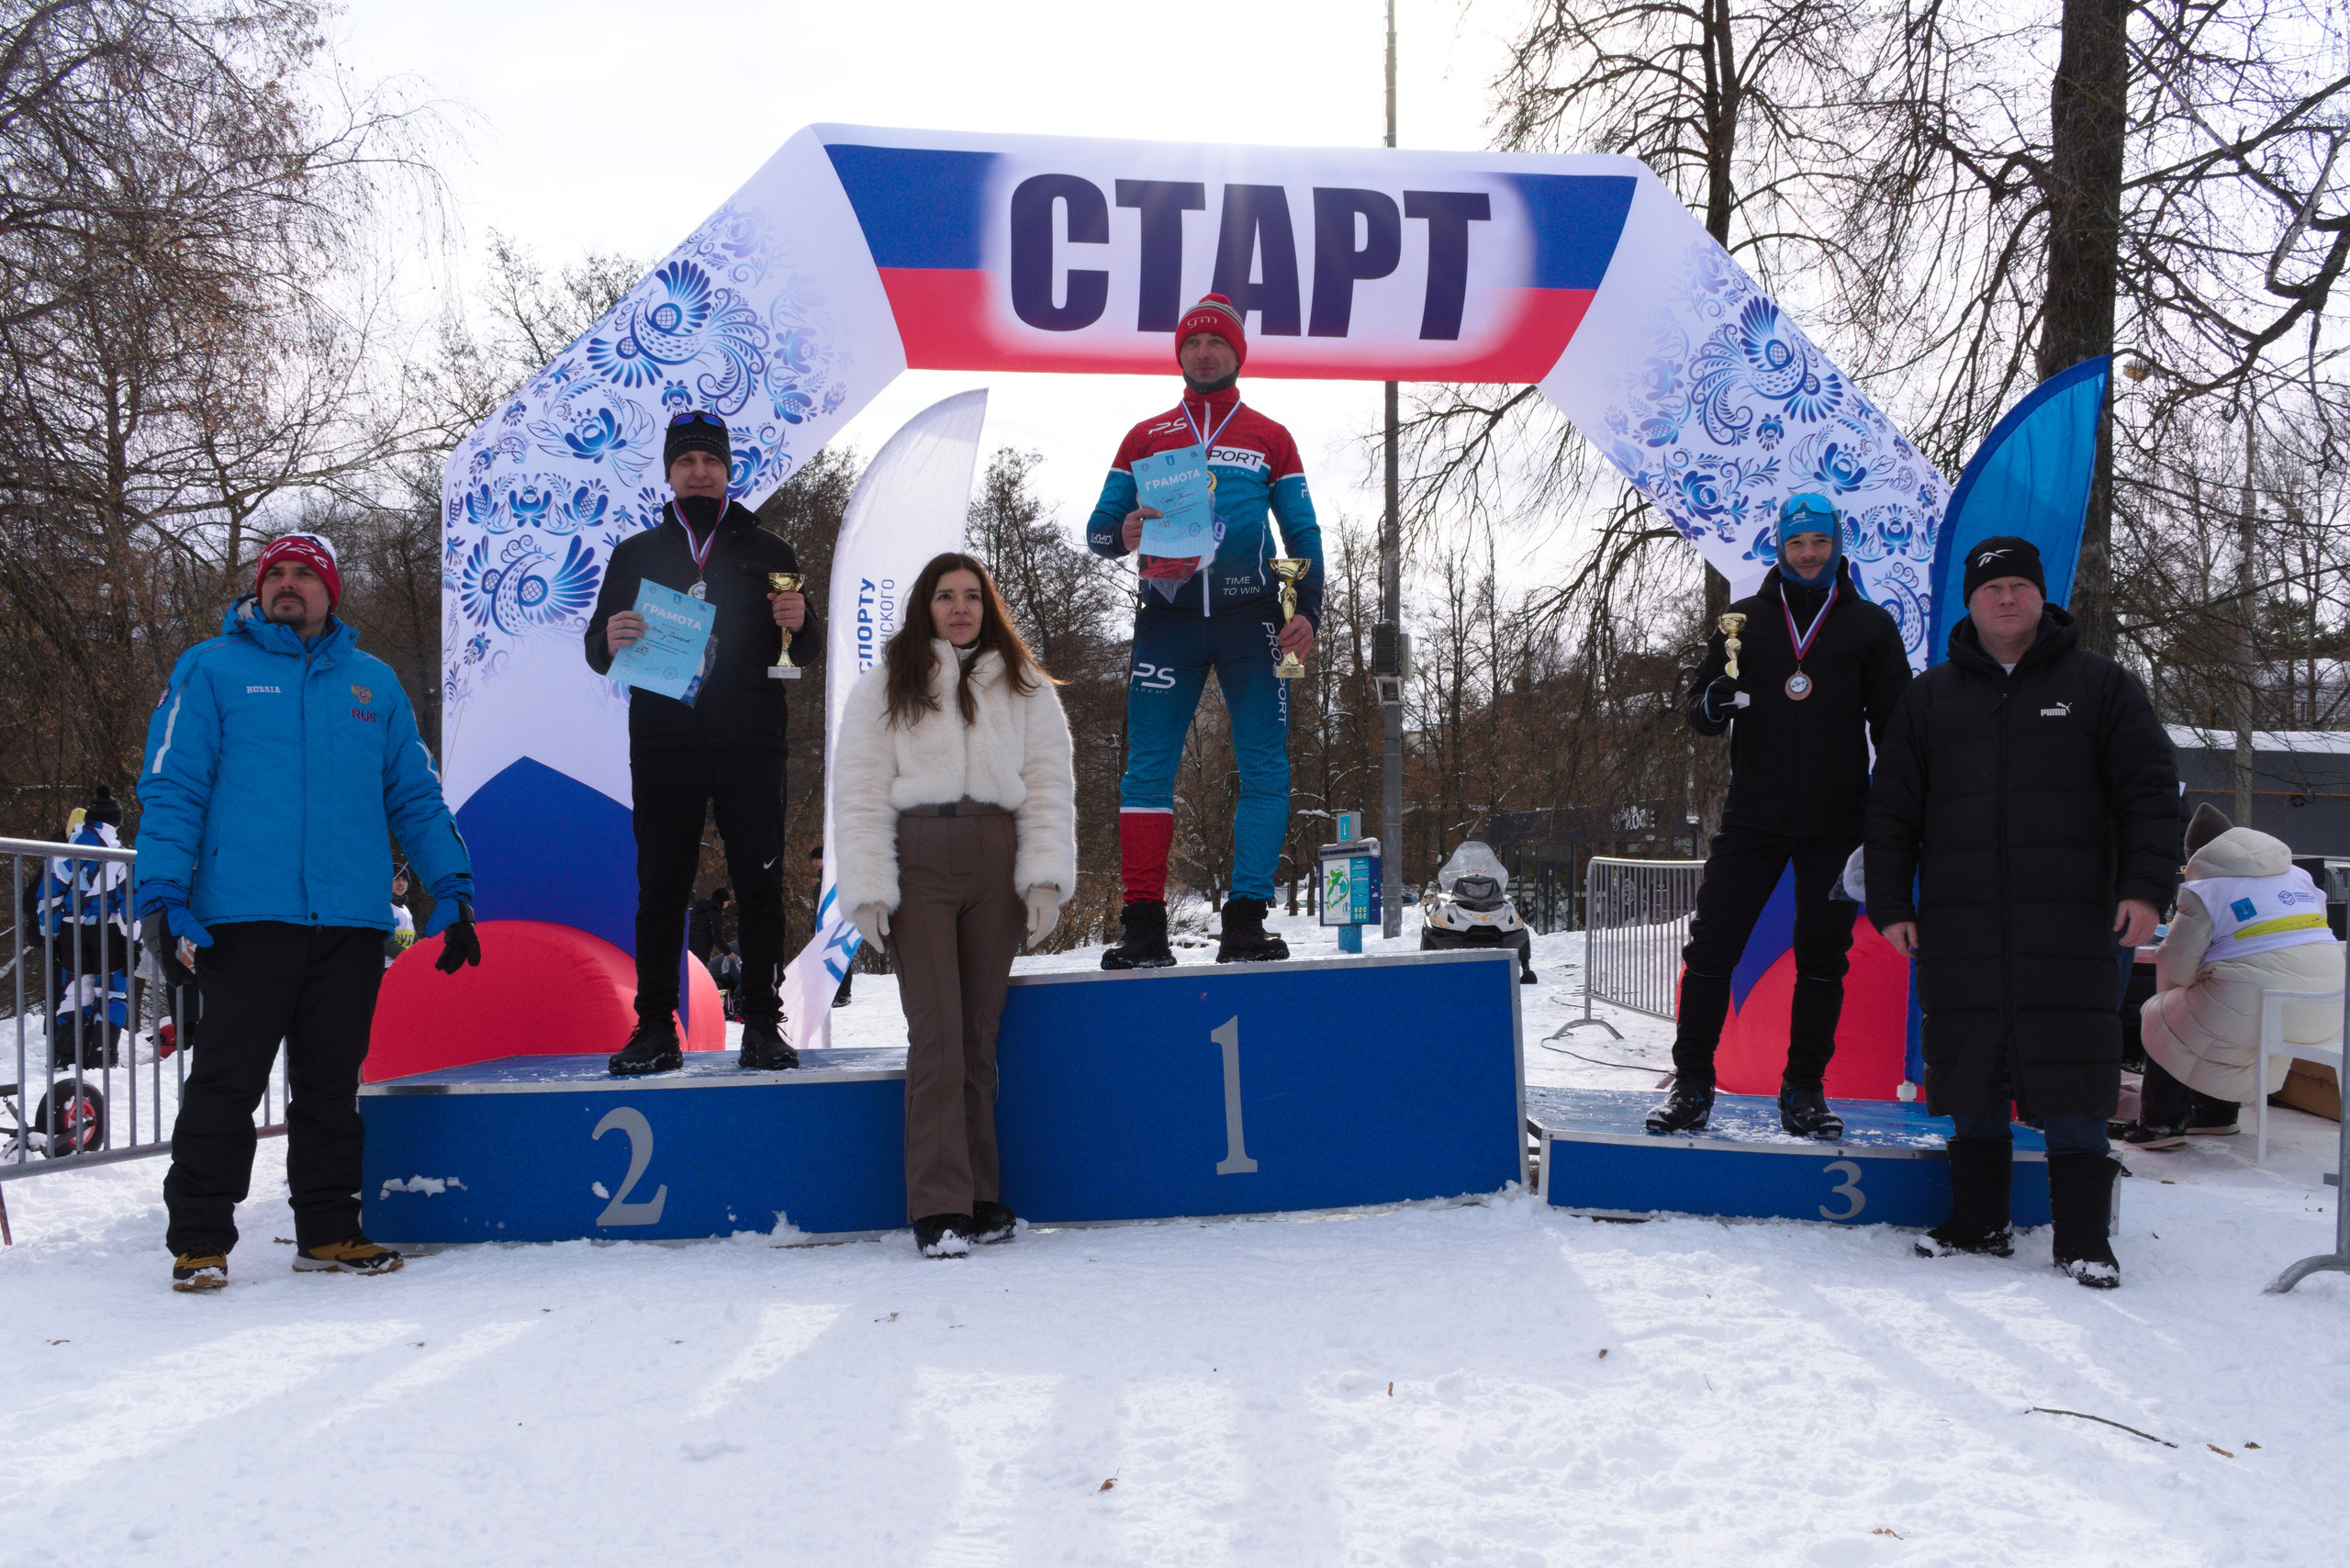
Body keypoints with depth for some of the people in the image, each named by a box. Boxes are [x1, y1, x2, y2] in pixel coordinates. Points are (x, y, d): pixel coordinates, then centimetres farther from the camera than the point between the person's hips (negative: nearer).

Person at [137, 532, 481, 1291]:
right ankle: (199, 1240, 6)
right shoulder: (211, 670, 7)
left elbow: (415, 795, 17)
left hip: (350, 919, 3)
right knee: (228, 1080, -3)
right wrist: (162, 892, -9)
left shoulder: (373, 682, 17)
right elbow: (171, 788, 1)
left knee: (332, 1084, 9)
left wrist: (451, 887, 10)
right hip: (243, 916, -3)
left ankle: (328, 1230, 18)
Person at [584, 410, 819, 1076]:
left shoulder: (766, 552, 14)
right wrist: (611, 641, -10)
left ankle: (762, 1026, 3)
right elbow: (597, 649, 14)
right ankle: (656, 1028, 6)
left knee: (760, 884, -2)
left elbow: (806, 652, 11)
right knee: (661, 888, 1)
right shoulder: (636, 553, 16)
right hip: (662, 746, 1)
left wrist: (798, 624, -12)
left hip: (751, 746, 0)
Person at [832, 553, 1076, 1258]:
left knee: (979, 1035, 5)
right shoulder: (885, 687, 11)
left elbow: (1050, 785, 9)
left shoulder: (1025, 689, 16)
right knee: (936, 1035, -9)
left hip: (996, 866, 2)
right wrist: (869, 890, -6)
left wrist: (1046, 878, -3)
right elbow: (860, 793, 4)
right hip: (918, 862, -2)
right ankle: (940, 1208, -9)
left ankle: (981, 1198, 11)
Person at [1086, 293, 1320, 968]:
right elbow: (1098, 527, 12)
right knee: (1148, 767, -6)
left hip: (1249, 615, 0)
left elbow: (1303, 533, 12)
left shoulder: (1270, 437, 15)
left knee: (1265, 768, -6)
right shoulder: (1146, 436, 16)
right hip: (1167, 614, 0)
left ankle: (1245, 922, -2)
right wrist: (1123, 535, -12)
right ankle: (1143, 927, -2)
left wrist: (1307, 610, -3)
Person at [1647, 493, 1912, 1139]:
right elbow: (1696, 711, 9)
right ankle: (1692, 1086, 7)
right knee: (1710, 948, -4)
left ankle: (1804, 1092, 17)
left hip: (1836, 825, 0)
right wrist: (1712, 705, -15)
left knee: (1822, 960, 5)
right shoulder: (1744, 619, 8)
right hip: (1752, 818, 0)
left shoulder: (1871, 626, 7)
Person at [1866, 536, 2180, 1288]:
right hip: (1960, 923, 2)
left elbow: (2150, 789, 4)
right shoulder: (1929, 697, 13)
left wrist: (2146, 885, -8)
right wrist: (1891, 903, 5)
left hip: (2070, 923, -2)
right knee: (1970, 1071, 6)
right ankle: (1977, 1221, 18)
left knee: (2070, 1073, -3)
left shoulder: (2098, 683, 8)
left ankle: (2082, 1237, 5)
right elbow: (1891, 809, 13)